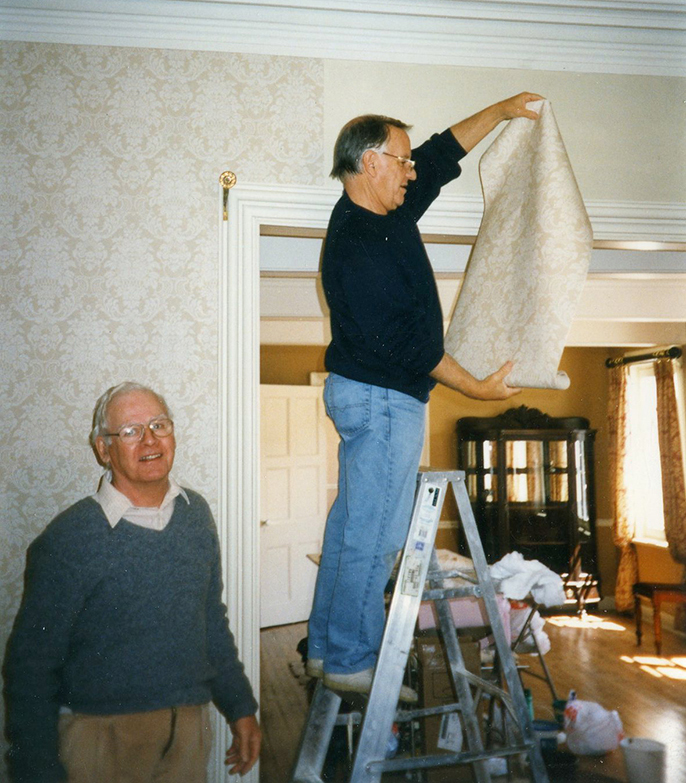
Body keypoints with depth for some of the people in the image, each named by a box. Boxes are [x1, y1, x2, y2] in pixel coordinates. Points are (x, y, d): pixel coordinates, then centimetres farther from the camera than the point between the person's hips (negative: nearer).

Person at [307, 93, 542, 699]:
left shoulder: (384, 216, 11)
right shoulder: (358, 242, -19)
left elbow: (443, 156, 25)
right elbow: (404, 339, -22)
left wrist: (499, 112, 29)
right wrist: (476, 387, -15)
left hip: (365, 393, 11)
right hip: (383, 398, -11)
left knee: (352, 523, 14)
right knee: (375, 533, -4)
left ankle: (326, 648, 24)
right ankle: (352, 661, 7)